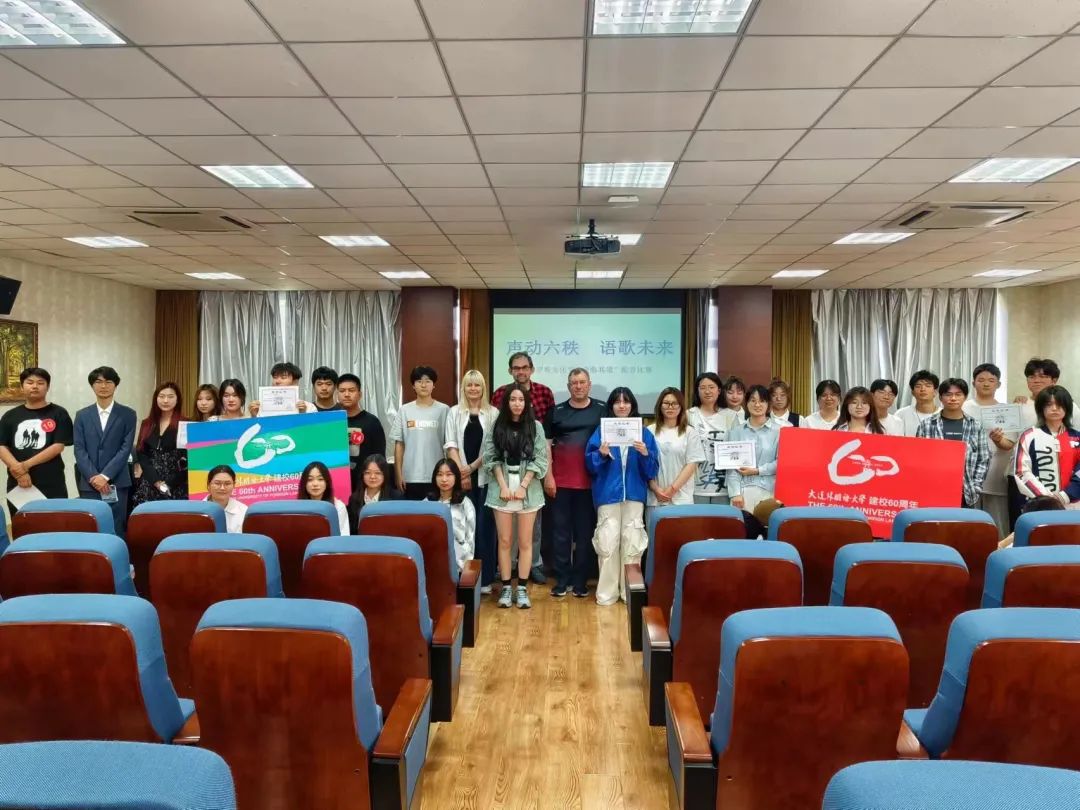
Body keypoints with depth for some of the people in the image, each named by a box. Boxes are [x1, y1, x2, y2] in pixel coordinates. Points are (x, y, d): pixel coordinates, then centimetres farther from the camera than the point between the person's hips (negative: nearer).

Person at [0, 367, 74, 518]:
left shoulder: (58, 414, 3)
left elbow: (58, 446, -6)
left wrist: (25, 465, -14)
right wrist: (18, 470, -13)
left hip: (51, 486, -3)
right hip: (17, 485, 3)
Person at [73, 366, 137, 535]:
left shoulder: (128, 414, 4)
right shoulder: (82, 415, 11)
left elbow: (126, 448, -4)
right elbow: (79, 450, 3)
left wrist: (105, 476, -13)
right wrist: (93, 477, -10)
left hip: (116, 483, -2)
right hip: (89, 484, 2)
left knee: (116, 530, -1)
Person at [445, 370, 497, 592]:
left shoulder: (493, 413, 3)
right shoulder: (454, 412, 9)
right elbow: (451, 445, 2)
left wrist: (473, 466, -10)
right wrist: (461, 471, -9)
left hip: (485, 477, -1)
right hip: (461, 478, 1)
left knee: (485, 526, 0)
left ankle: (485, 578, 7)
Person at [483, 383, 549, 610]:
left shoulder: (535, 427, 2)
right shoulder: (496, 426, 4)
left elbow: (539, 460, -2)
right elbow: (492, 458, 1)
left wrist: (523, 486, -10)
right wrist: (503, 486, -9)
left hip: (528, 488, 0)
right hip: (502, 488, 0)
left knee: (525, 541, 4)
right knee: (504, 541, 4)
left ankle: (522, 588, 11)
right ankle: (506, 588, 12)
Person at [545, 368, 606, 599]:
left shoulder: (602, 410, 4)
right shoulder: (557, 411, 7)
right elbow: (547, 445, 7)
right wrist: (548, 475, -1)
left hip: (590, 482, -1)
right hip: (561, 481, 1)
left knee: (585, 532, 5)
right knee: (561, 531, 4)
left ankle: (580, 581, 14)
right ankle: (562, 580, 12)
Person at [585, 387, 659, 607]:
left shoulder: (644, 433, 7)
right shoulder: (601, 431, 5)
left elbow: (652, 471, 3)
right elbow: (590, 466, 2)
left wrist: (645, 454, -15)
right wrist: (601, 454, -16)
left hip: (634, 495, 1)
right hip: (608, 494, -1)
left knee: (632, 543, 3)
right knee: (607, 543, -1)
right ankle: (607, 591, 9)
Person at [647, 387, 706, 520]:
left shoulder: (690, 432, 4)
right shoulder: (650, 431, 6)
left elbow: (691, 464, -1)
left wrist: (672, 489, -8)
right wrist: (655, 488, -7)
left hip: (681, 498, -1)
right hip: (654, 497, 1)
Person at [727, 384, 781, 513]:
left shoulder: (778, 431, 3)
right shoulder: (737, 431, 8)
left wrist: (757, 471, -7)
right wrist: (735, 493, -5)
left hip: (769, 491, -1)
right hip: (743, 491, 1)